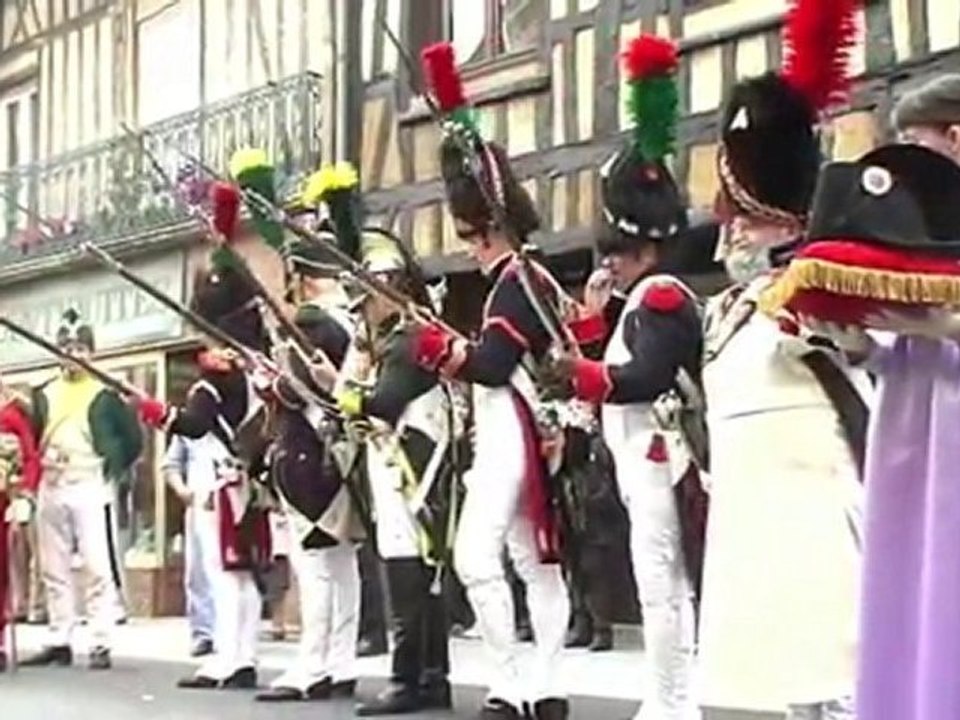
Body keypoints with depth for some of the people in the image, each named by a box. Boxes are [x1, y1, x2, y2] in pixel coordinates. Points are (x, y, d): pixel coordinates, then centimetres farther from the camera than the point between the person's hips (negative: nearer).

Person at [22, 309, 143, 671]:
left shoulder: (104, 394, 0)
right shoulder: (44, 394, 12)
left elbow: (133, 439, 1)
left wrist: (111, 474, -3)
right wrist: (38, 469, 5)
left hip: (89, 488, -5)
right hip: (50, 490, 5)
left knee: (97, 567, -9)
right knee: (54, 570, 8)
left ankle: (101, 645, -8)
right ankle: (59, 642, 15)